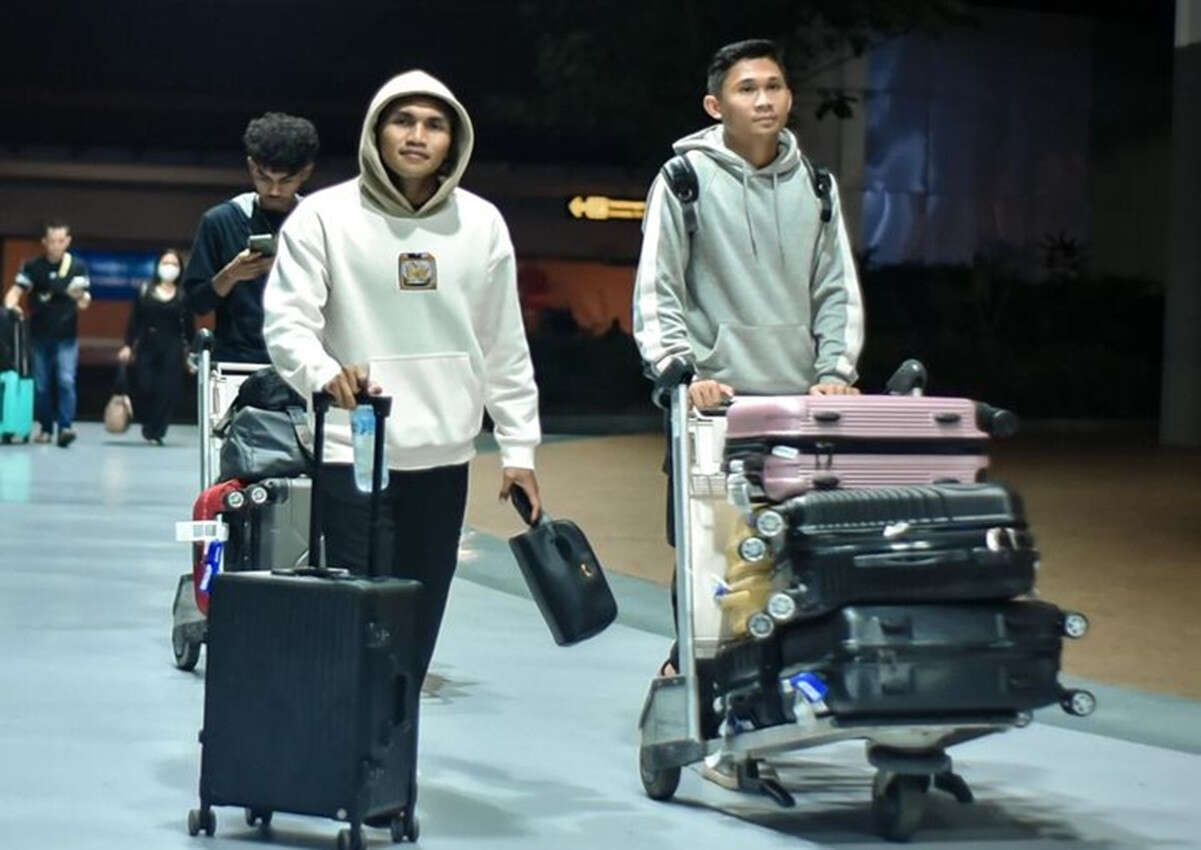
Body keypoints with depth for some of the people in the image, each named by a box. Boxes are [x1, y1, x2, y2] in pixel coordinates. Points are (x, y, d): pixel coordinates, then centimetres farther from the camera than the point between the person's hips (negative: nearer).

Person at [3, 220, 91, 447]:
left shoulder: (78, 267, -2)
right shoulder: (33, 267, 0)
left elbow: (84, 302, -7)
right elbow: (16, 291, -4)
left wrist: (81, 297, -32)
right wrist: (10, 305, -27)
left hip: (66, 337, -2)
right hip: (39, 336, 2)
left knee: (66, 381, -14)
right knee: (41, 385, 7)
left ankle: (65, 427, -16)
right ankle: (45, 428, 19)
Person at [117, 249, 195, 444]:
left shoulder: (183, 296, 4)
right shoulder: (145, 291, 5)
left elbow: (189, 326, 4)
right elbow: (134, 320, 5)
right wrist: (128, 345, -1)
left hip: (172, 348, 0)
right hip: (147, 346, 0)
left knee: (168, 390, -7)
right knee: (145, 388, -5)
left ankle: (156, 431, 3)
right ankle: (148, 424, 20)